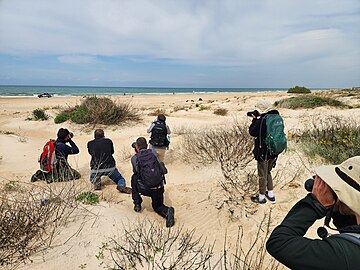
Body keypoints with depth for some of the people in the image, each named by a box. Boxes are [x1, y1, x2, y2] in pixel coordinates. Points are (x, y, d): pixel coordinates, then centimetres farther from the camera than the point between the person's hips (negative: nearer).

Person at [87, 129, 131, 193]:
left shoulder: (90, 143, 5)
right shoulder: (108, 141, 5)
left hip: (96, 168, 1)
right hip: (110, 167, -1)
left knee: (92, 178, 33)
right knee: (120, 179, 17)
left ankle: (96, 181, -1)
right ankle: (121, 185, -17)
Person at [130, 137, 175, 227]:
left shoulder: (134, 158, 0)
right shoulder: (153, 154, 6)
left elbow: (136, 172, 12)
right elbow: (164, 171, 7)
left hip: (145, 189, -2)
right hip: (159, 188, 2)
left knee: (134, 178, 28)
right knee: (157, 206, 27)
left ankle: (137, 204, 28)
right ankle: (167, 211, -9)